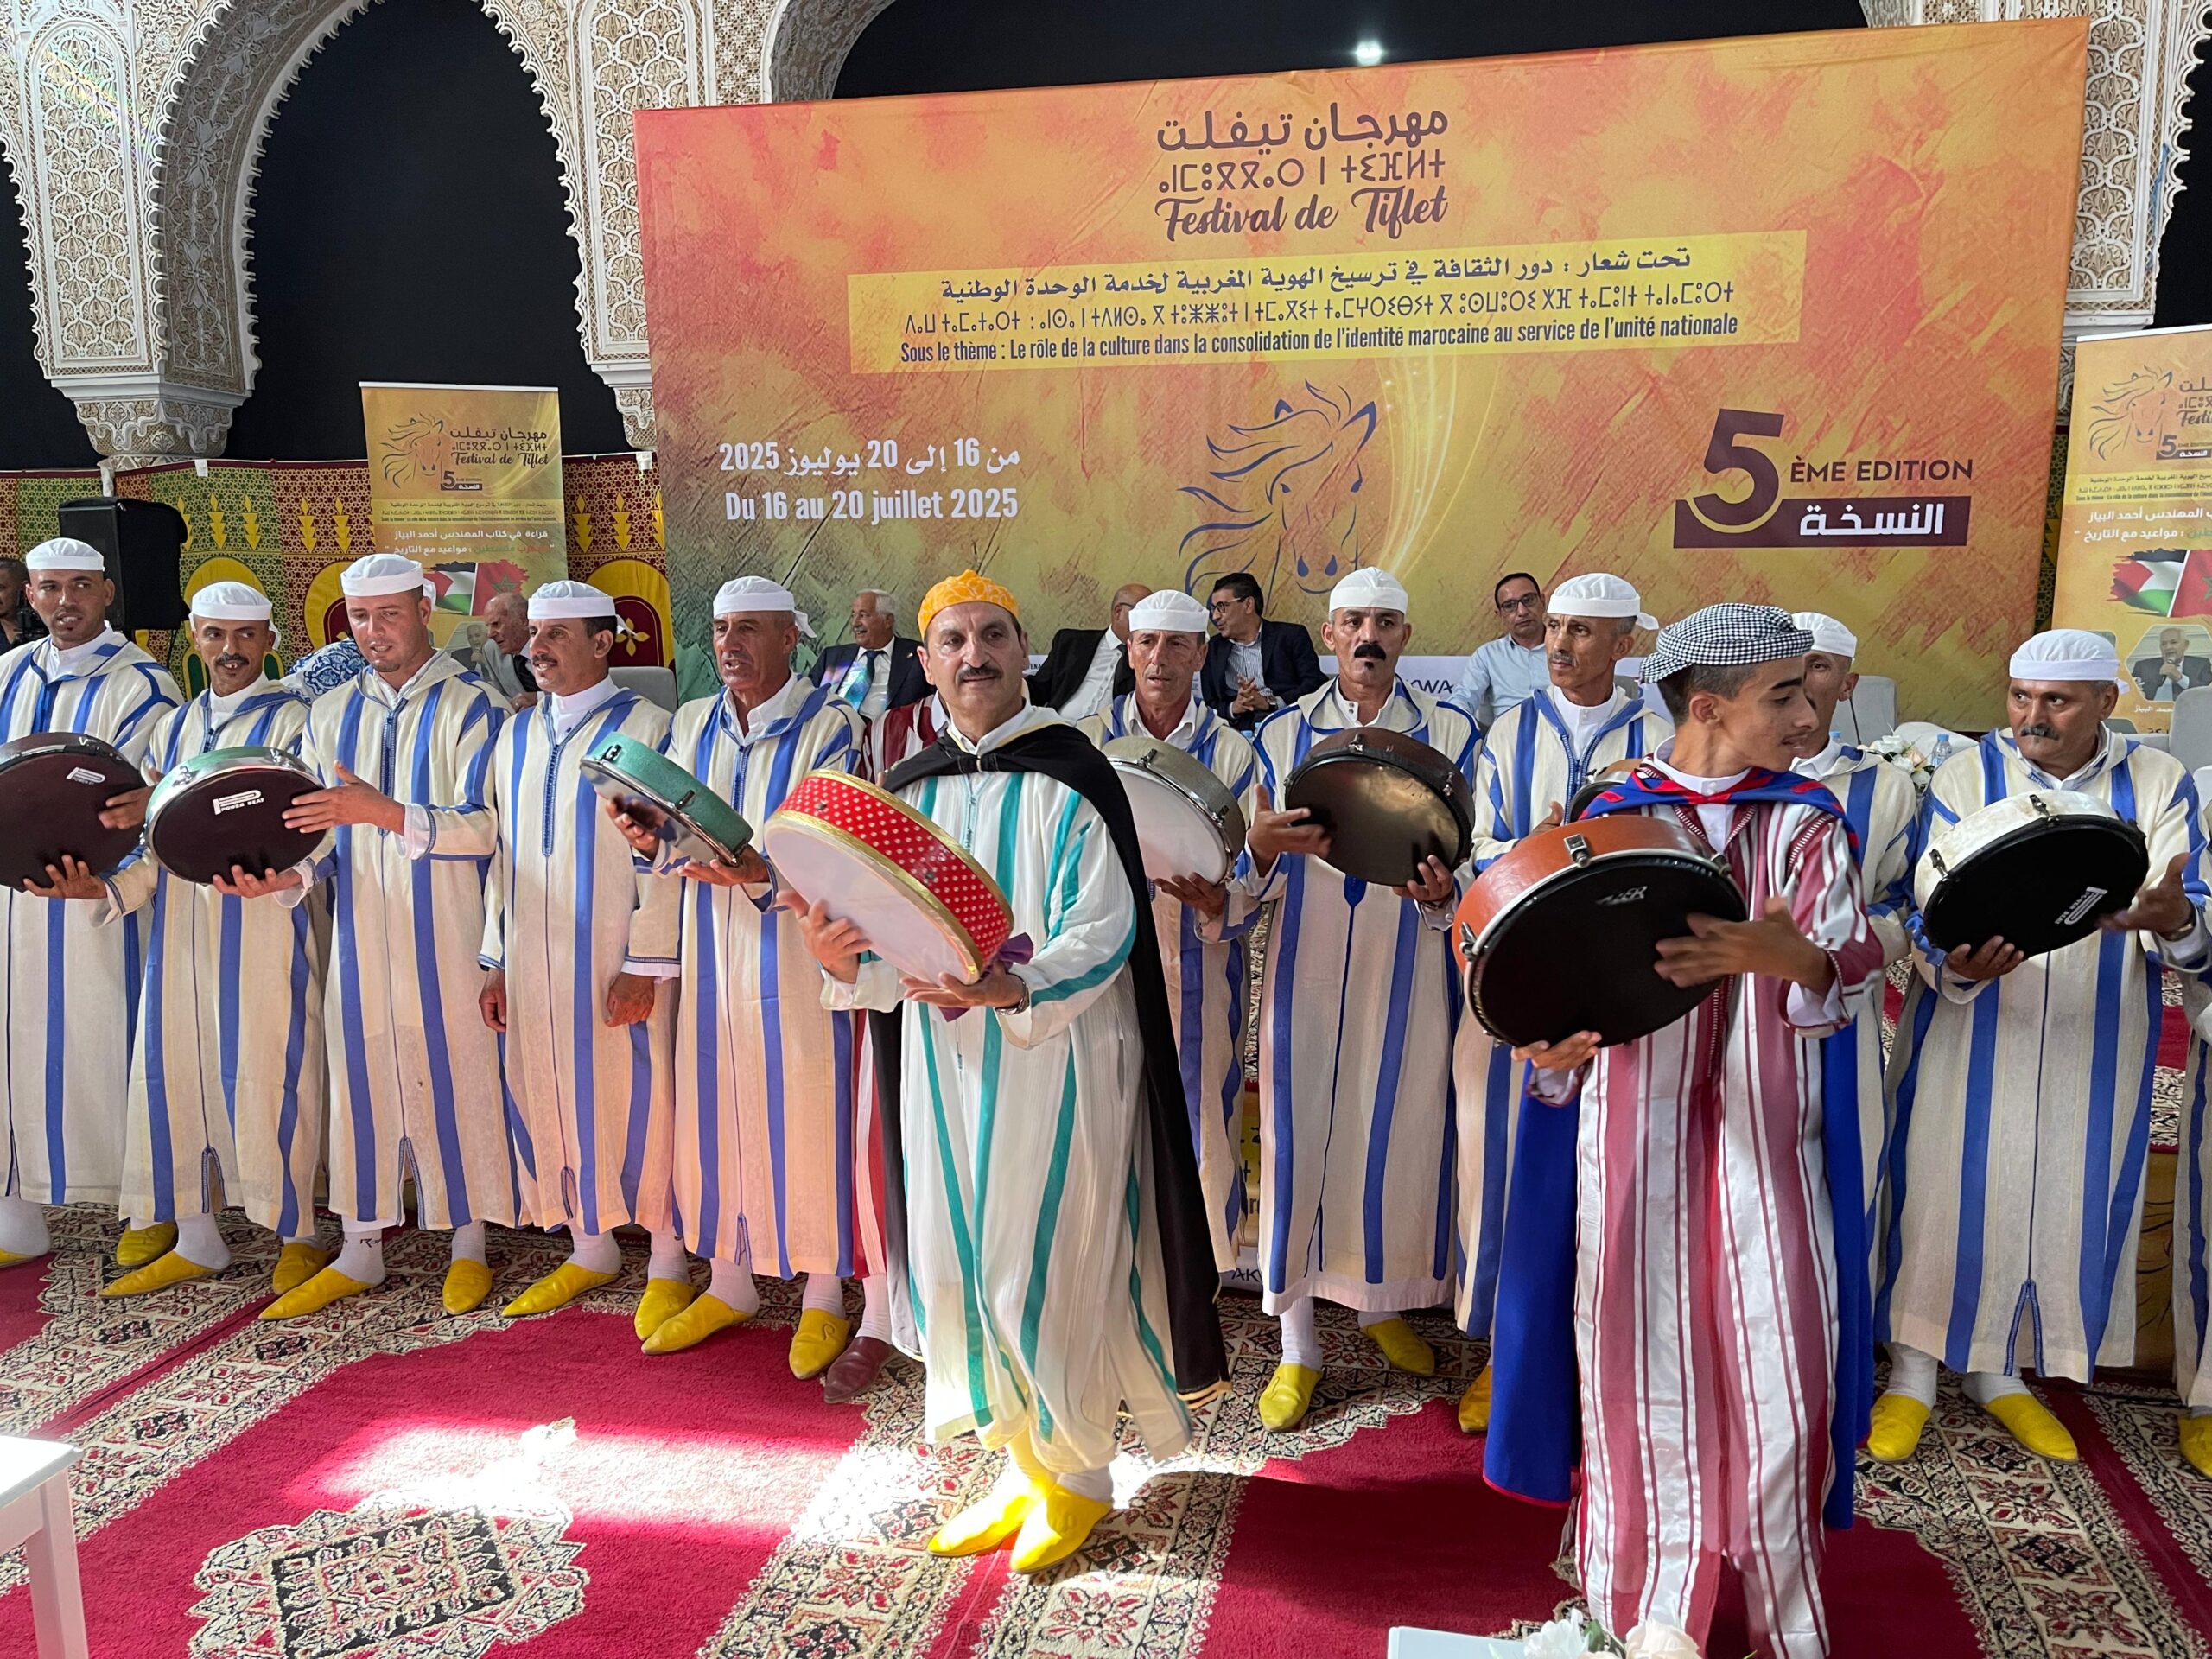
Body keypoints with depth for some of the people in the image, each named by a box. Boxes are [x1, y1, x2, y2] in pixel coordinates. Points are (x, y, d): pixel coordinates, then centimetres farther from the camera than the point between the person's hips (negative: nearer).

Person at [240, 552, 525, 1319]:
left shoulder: (471, 708, -4)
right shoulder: (329, 716, 11)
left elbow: (486, 826, -15)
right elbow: (323, 835, 11)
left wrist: (382, 811, -25)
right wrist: (292, 876, -10)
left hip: (447, 938, -4)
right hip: (359, 938, 4)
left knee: (455, 1074, 3)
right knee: (363, 1079, 9)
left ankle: (469, 1243, 19)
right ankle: (361, 1248, 23)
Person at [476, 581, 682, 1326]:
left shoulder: (646, 728, -8)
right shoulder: (515, 737, 11)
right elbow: (500, 852, 14)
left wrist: (646, 962, -16)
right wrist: (496, 960, 10)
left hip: (617, 962, -6)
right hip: (533, 961, 6)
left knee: (635, 1100, 2)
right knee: (552, 1099, 12)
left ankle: (666, 1259, 18)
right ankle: (590, 1248, 29)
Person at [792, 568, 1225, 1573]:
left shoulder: (1072, 778, -9)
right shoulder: (908, 791, 8)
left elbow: (1104, 933, -16)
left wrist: (1014, 988, -34)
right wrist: (844, 961, -14)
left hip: (1059, 1059, -5)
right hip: (946, 1065, 5)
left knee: (1051, 1271, 3)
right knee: (964, 1272, 11)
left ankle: (1076, 1476, 26)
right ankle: (1023, 1465, 31)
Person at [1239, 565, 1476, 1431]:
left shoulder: (1450, 732, 2)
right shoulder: (1282, 732, 4)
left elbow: (1474, 866, 2)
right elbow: (1253, 880, 3)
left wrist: (1443, 893, -21)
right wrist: (1263, 848, -21)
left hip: (1407, 973, 0)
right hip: (1306, 973, 0)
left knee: (1399, 1139, 8)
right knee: (1298, 1142, 1)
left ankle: (1383, 1305, 33)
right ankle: (1297, 1346, 15)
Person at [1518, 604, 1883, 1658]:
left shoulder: (1806, 820, 4)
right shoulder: (1612, 816, 2)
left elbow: (1849, 975, -9)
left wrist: (1777, 956, -30)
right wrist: (1555, 1043, -17)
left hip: (1765, 1131, 1)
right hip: (1637, 1128, -1)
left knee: (1777, 1377, 2)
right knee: (1645, 1367, 4)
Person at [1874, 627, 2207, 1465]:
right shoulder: (1963, 777, -5)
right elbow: (1928, 916, -9)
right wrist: (1955, 967, -32)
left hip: (2094, 1047, 2)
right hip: (1968, 1038, -2)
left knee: (2064, 1200, 10)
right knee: (1944, 1192, 2)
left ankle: (1998, 1371, 30)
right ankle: (1914, 1372, 19)